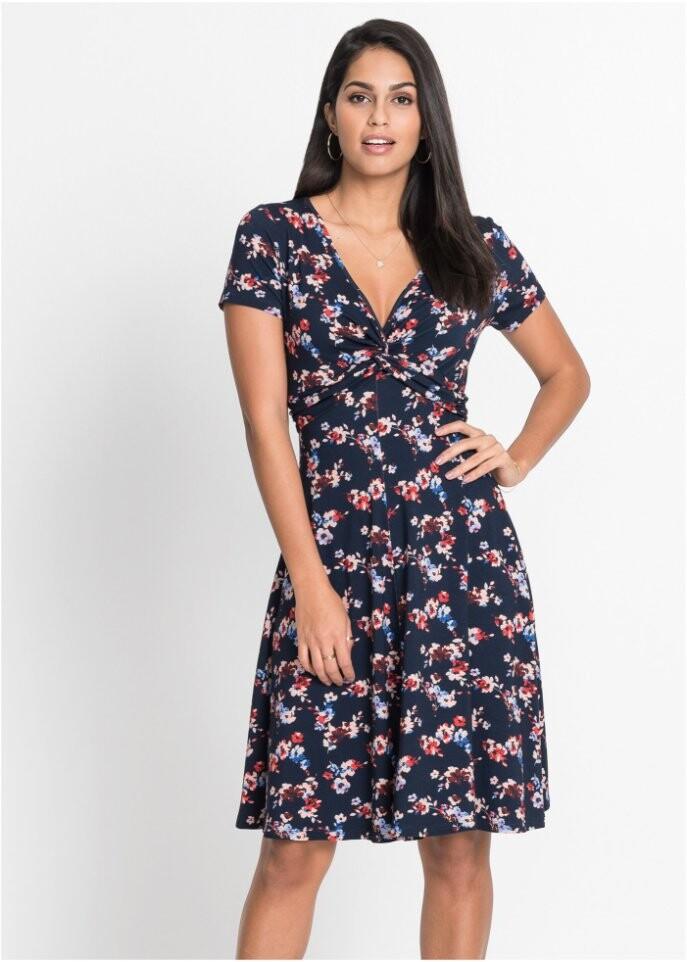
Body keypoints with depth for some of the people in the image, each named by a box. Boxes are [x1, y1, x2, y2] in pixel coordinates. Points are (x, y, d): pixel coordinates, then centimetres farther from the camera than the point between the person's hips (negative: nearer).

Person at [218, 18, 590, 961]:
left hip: (462, 558, 2)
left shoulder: (477, 247, 7)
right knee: (297, 840, -1)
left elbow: (568, 372, 22)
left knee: (459, 838, 5)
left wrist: (517, 460, 3)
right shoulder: (273, 237, 2)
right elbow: (266, 417, -4)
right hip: (332, 555, -1)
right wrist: (312, 583, -10)